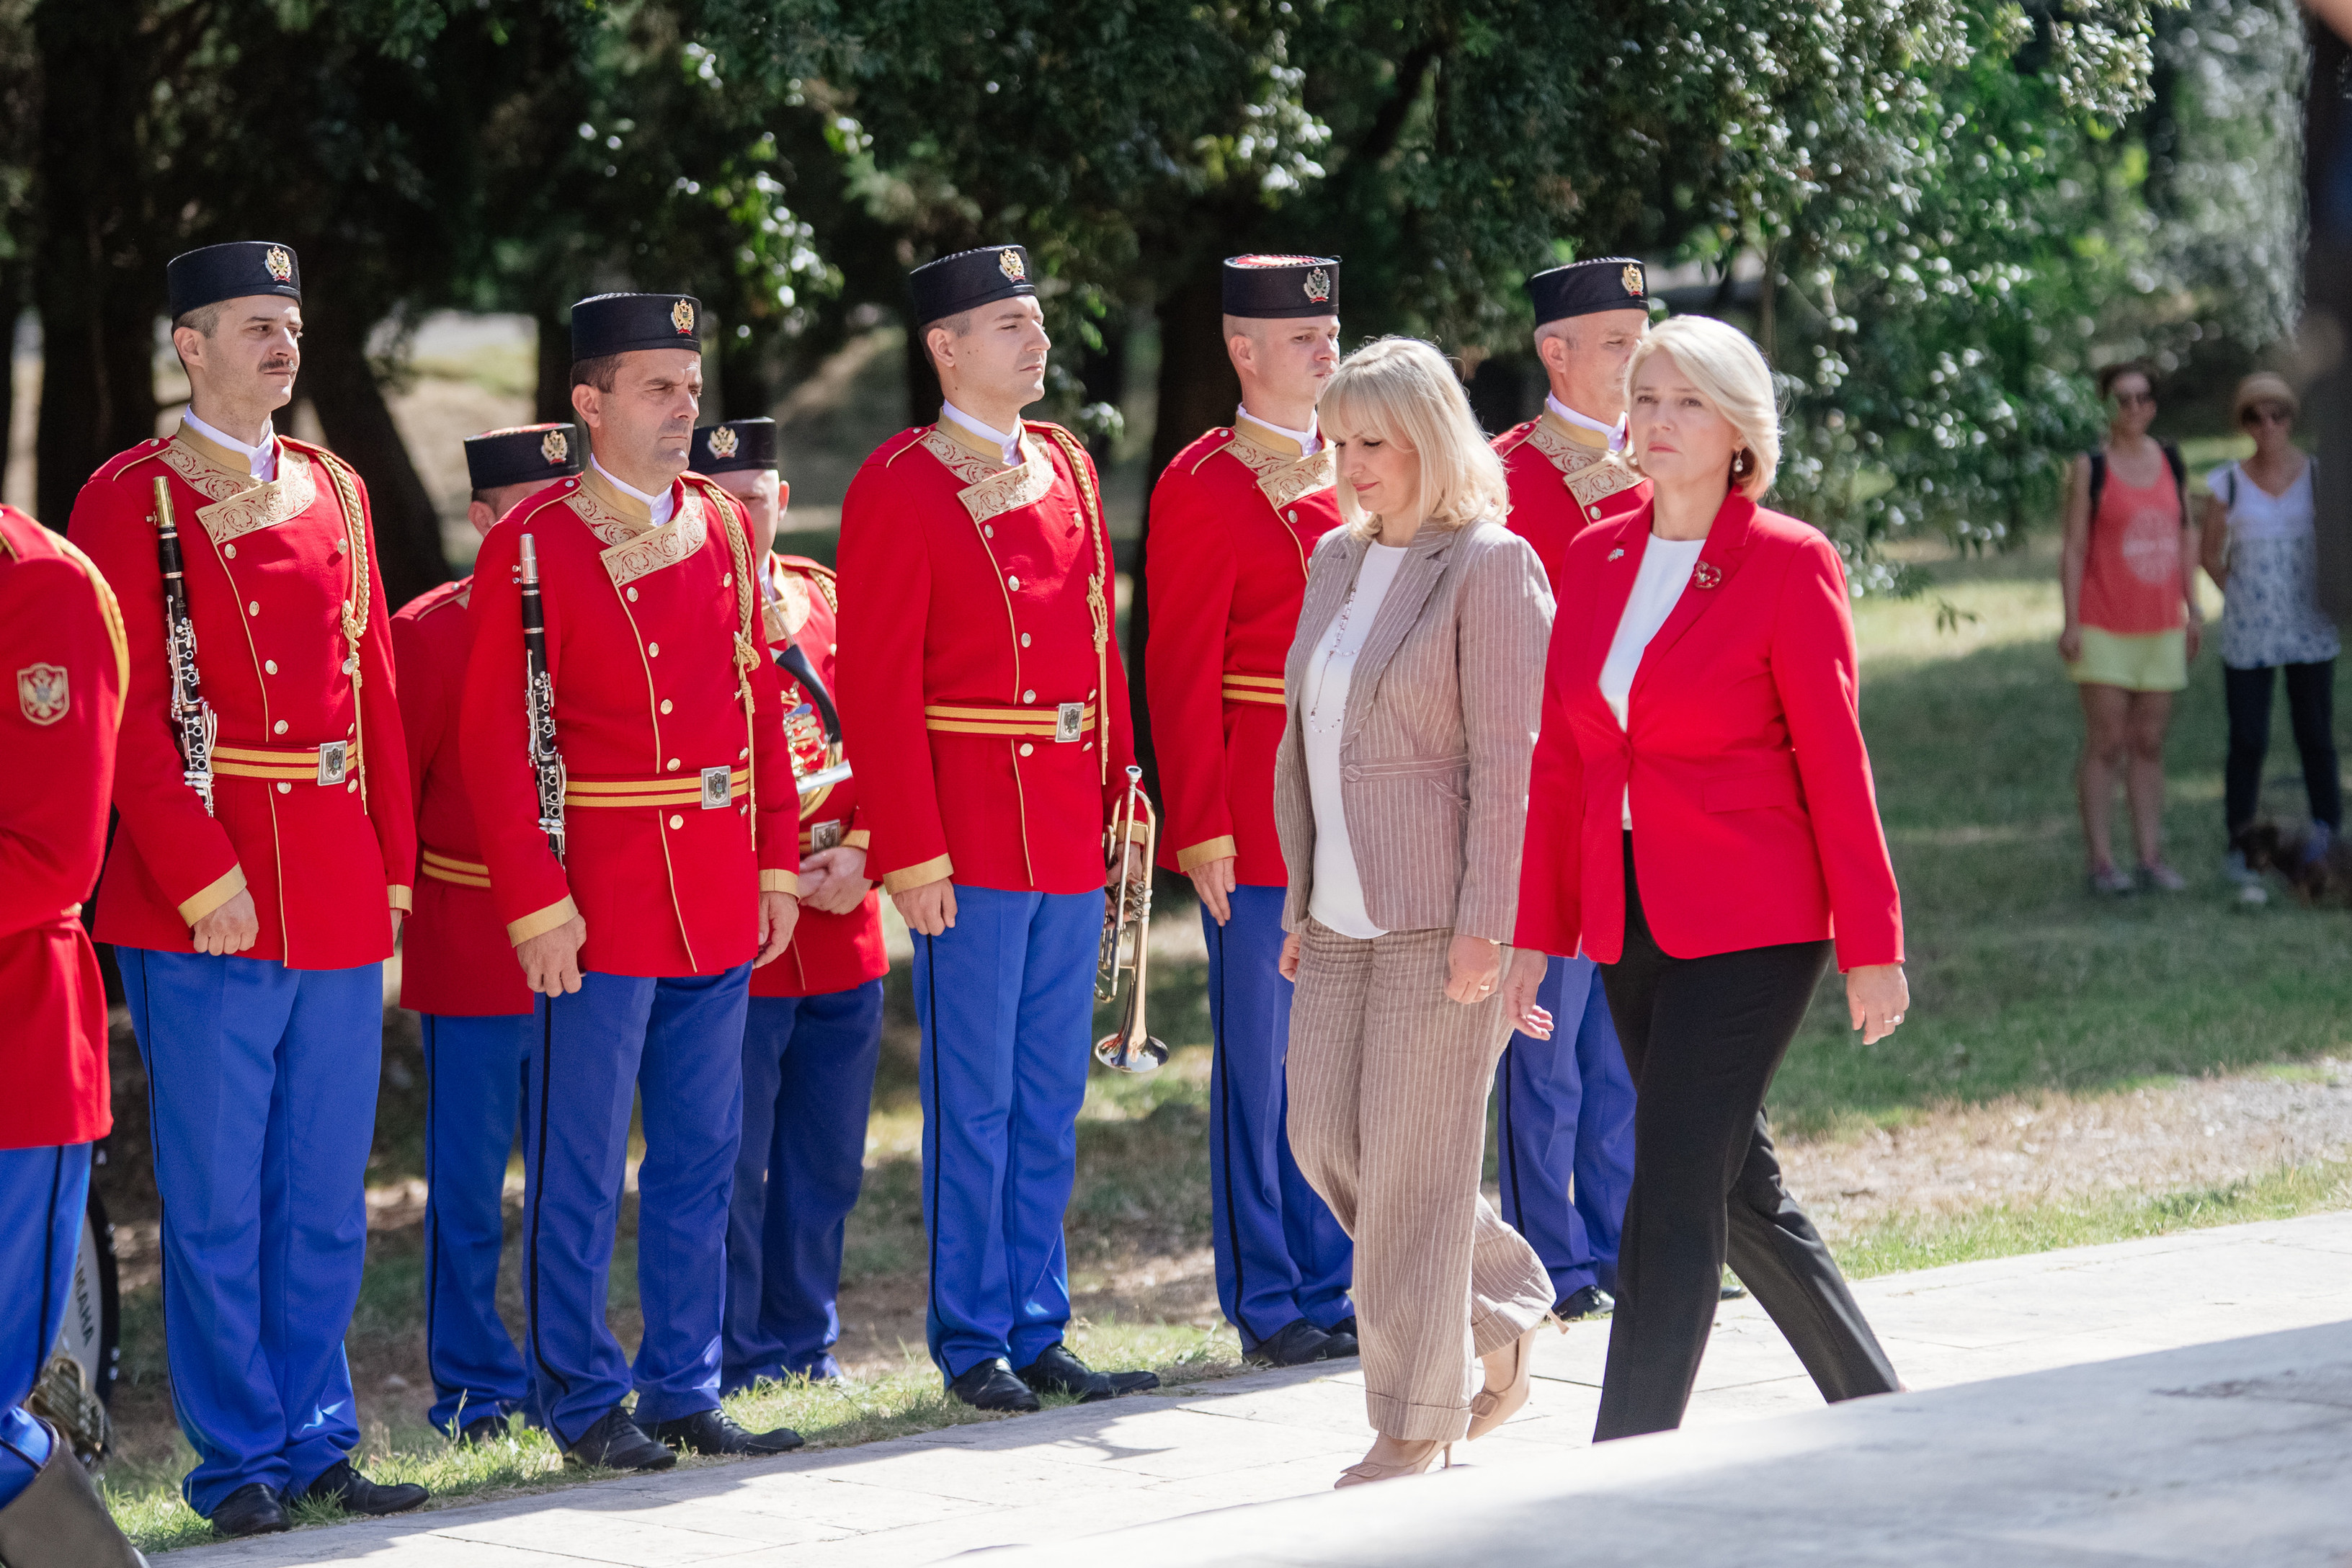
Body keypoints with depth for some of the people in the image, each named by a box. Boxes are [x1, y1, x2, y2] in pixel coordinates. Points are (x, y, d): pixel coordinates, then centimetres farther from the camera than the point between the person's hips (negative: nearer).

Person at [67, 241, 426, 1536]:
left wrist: (392, 863, 7)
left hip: (341, 902, 5)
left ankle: (314, 1441, 20)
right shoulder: (129, 503, -4)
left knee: (325, 1201, 10)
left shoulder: (334, 493, 13)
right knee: (216, 1206, 0)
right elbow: (130, 715, -10)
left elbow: (374, 688, 14)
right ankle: (239, 1462, 8)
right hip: (205, 906, -5)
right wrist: (203, 881, -16)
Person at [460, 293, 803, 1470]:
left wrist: (775, 860, 9)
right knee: (581, 1169, 1)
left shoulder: (720, 527, 9)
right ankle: (585, 1402, 10)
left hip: (718, 903, 6)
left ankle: (684, 1389, 20)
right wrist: (536, 901, -15)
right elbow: (494, 739, -10)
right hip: (601, 907, -6)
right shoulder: (534, 543, -8)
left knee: (701, 1159, 11)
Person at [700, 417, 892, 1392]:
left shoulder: (827, 600, 11)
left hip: (843, 936, 5)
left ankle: (806, 1350, 23)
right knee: (730, 1169, -1)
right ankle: (735, 1373, 8)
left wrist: (859, 852, -4)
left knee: (826, 1167, 11)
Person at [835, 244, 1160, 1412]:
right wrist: (912, 854, -16)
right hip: (973, 838, -6)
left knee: (1049, 1099, 11)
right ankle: (973, 1346, 7)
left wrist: (1122, 796, 10)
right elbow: (878, 687, -12)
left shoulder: (1065, 466, 12)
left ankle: (1038, 1334, 17)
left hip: (1072, 835, 7)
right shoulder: (900, 486, -9)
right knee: (974, 1100, 0)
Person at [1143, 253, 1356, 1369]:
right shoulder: (1203, 487, -7)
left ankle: (1329, 1290, 17)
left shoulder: (1350, 473, 13)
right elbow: (1181, 672, -10)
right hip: (1259, 821, -6)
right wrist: (1202, 829, -14)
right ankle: (1268, 1306, 7)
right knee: (1261, 1064, 0)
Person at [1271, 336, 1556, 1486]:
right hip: (1345, 915, 8)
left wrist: (1484, 923, -17)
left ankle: (1415, 1425, 5)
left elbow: (1507, 758, -13)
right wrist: (1299, 902, 14)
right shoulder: (1336, 561, 13)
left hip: (1442, 911, -8)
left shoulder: (1490, 568, -10)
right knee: (1325, 1138, 6)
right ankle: (1498, 1312, 26)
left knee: (1416, 1162, -4)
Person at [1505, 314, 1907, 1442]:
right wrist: (1535, 933, 9)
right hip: (1629, 923, 7)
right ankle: (1878, 1410, 31)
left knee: (1675, 1194, -10)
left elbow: (1835, 764, -8)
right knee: (1735, 1186, 15)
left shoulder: (1790, 564, -8)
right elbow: (1559, 760, 11)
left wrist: (1872, 946, -7)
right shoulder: (1595, 559, 8)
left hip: (1750, 925, -6)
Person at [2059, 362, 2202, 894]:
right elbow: (2074, 548, -5)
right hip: (2105, 626, -4)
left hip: (2162, 626, 4)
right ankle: (2100, 860, -2)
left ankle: (2151, 856, 9)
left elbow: (2187, 534, 14)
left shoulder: (2172, 461, 8)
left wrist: (2193, 608, 10)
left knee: (2149, 745, 7)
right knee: (2106, 744, -4)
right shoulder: (2090, 467, -4)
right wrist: (2071, 623, -10)